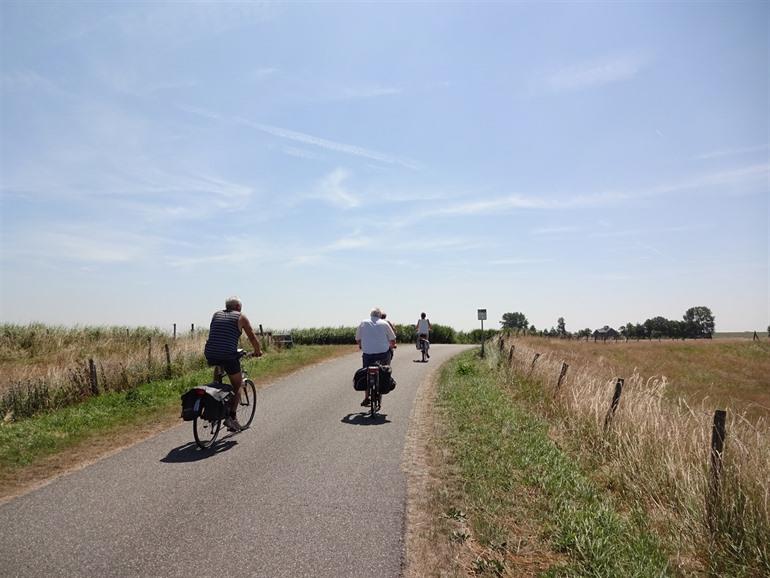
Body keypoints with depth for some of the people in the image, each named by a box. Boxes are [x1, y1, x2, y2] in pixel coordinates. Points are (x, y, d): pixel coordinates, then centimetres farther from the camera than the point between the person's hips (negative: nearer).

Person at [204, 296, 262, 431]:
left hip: (210, 354, 4)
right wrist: (258, 351, 29)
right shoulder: (241, 317, 8)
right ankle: (231, 416, 0)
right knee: (237, 386, 12)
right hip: (228, 356, -4)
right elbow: (252, 337, 13)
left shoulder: (216, 315, 20)